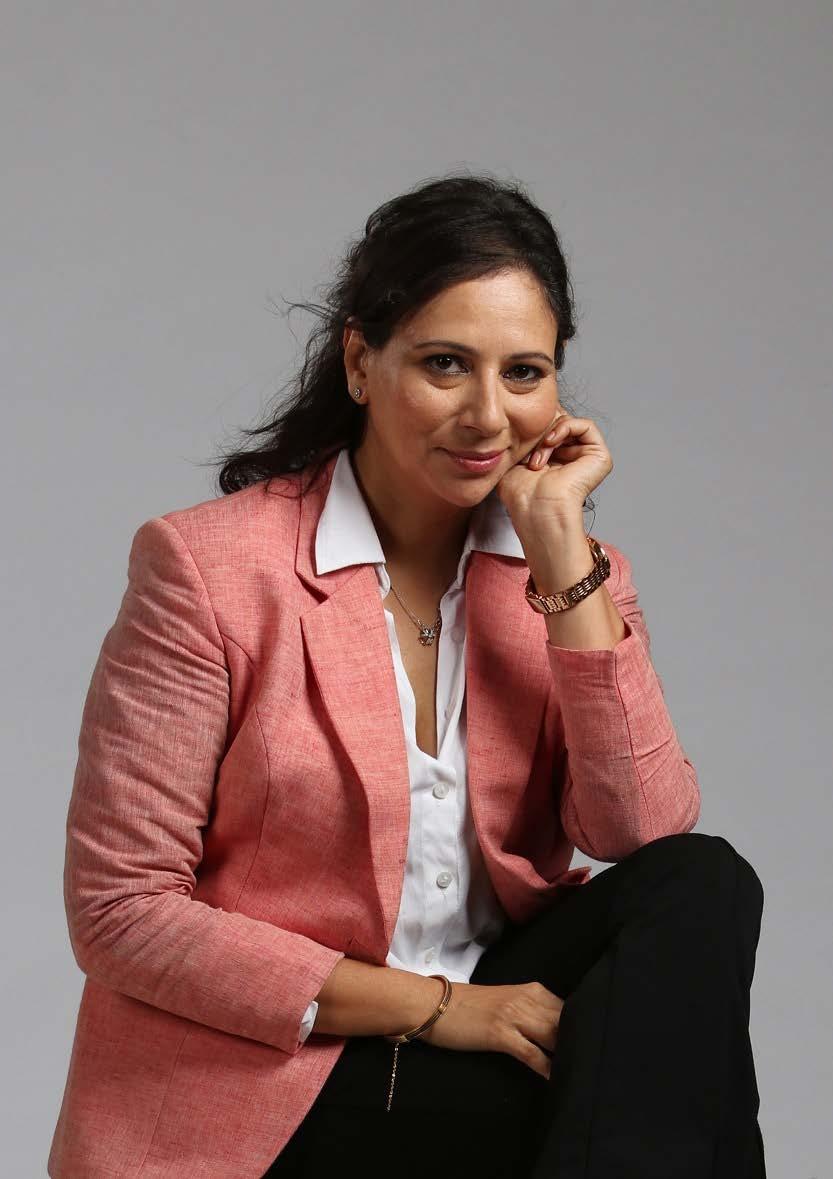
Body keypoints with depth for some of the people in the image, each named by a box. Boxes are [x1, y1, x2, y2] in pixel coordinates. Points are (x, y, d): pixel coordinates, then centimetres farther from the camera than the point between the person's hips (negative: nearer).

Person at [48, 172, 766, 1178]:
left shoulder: (569, 570, 6)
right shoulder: (212, 567, -10)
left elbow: (643, 834, -10)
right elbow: (119, 910, -13)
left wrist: (563, 556, -14)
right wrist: (433, 1007, -16)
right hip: (260, 1098, -6)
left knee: (705, 886, -20)